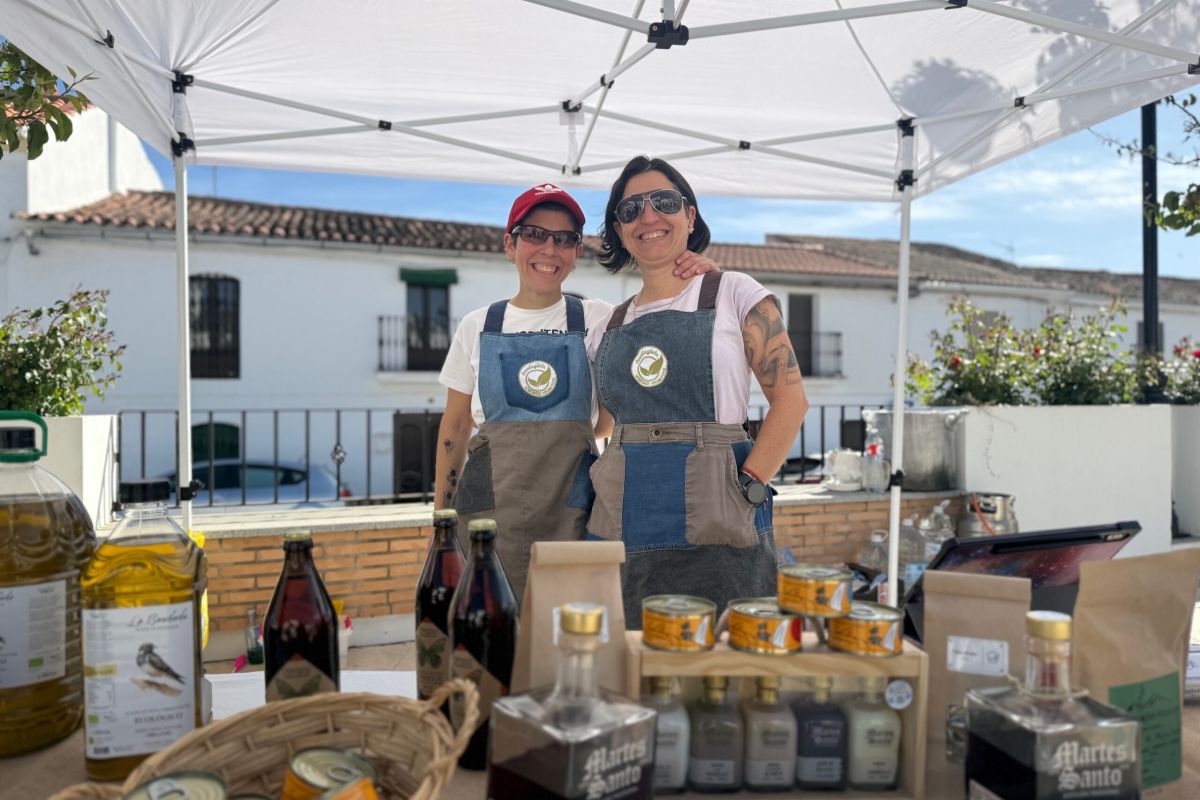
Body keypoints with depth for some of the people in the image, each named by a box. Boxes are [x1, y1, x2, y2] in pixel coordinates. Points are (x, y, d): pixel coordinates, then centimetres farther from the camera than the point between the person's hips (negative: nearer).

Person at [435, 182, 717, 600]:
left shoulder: (598, 320, 3)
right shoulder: (477, 326, 6)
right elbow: (454, 427, 10)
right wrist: (440, 516, 9)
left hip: (571, 511, 0)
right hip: (491, 508, 1)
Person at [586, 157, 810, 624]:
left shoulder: (735, 295, 1)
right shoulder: (607, 329, 13)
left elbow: (791, 399, -4)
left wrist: (749, 488, -12)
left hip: (715, 532, -4)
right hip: (620, 529, 4)